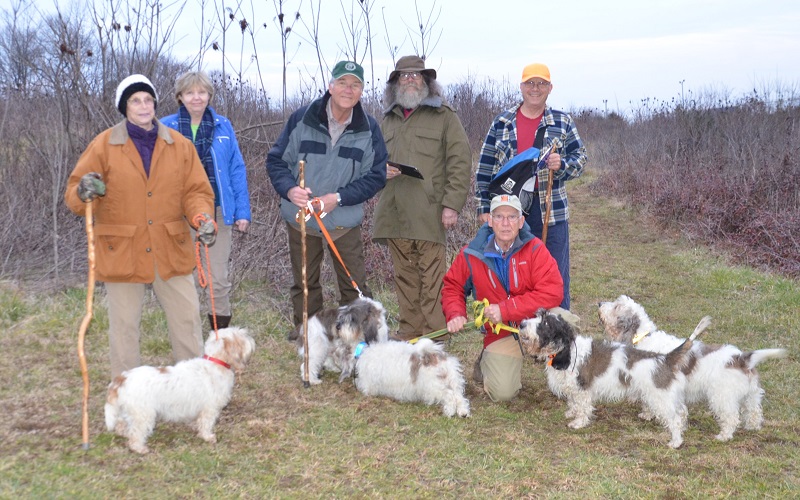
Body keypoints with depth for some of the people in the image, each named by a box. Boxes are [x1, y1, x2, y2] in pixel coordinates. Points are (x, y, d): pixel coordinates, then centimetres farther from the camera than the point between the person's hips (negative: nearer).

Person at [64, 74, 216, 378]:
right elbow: (74, 194, -2)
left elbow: (196, 190, 4)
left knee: (187, 317, 8)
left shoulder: (179, 145, 3)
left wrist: (202, 217, -16)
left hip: (170, 250, 2)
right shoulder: (104, 145, -3)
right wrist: (84, 193, -26)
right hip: (121, 251, -2)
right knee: (124, 325, 7)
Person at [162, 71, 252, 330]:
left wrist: (242, 211, -2)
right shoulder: (166, 128, 0)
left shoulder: (223, 126, 3)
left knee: (219, 279, 5)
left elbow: (237, 170, 3)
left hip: (217, 212, 1)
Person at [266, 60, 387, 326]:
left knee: (355, 286, 2)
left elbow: (376, 175, -2)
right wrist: (289, 188, -20)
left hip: (345, 221, -1)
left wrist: (339, 198, -15)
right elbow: (276, 159, 1)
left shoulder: (369, 128, -4)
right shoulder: (302, 118, -5)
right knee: (304, 284, 13)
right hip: (300, 217, 1)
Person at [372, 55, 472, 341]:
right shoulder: (388, 119, 22)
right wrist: (381, 170, 7)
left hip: (428, 212, -5)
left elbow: (460, 162, -1)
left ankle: (434, 335, -1)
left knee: (432, 277, -6)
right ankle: (410, 330, 14)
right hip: (394, 211, 5)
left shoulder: (443, 116, 5)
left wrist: (452, 204, -9)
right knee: (404, 275, 6)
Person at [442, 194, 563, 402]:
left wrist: (505, 309, -26)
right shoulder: (472, 254, -8)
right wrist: (455, 314, -13)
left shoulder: (534, 249, -14)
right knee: (503, 393, -18)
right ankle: (486, 362, 19)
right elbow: (452, 286, 8)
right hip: (500, 332, 0)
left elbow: (552, 292, -24)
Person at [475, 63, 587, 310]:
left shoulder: (562, 122, 7)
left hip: (551, 211, 0)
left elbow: (580, 159, 9)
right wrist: (484, 206, 2)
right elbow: (484, 168, 8)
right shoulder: (502, 122, 8)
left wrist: (562, 165, -13)